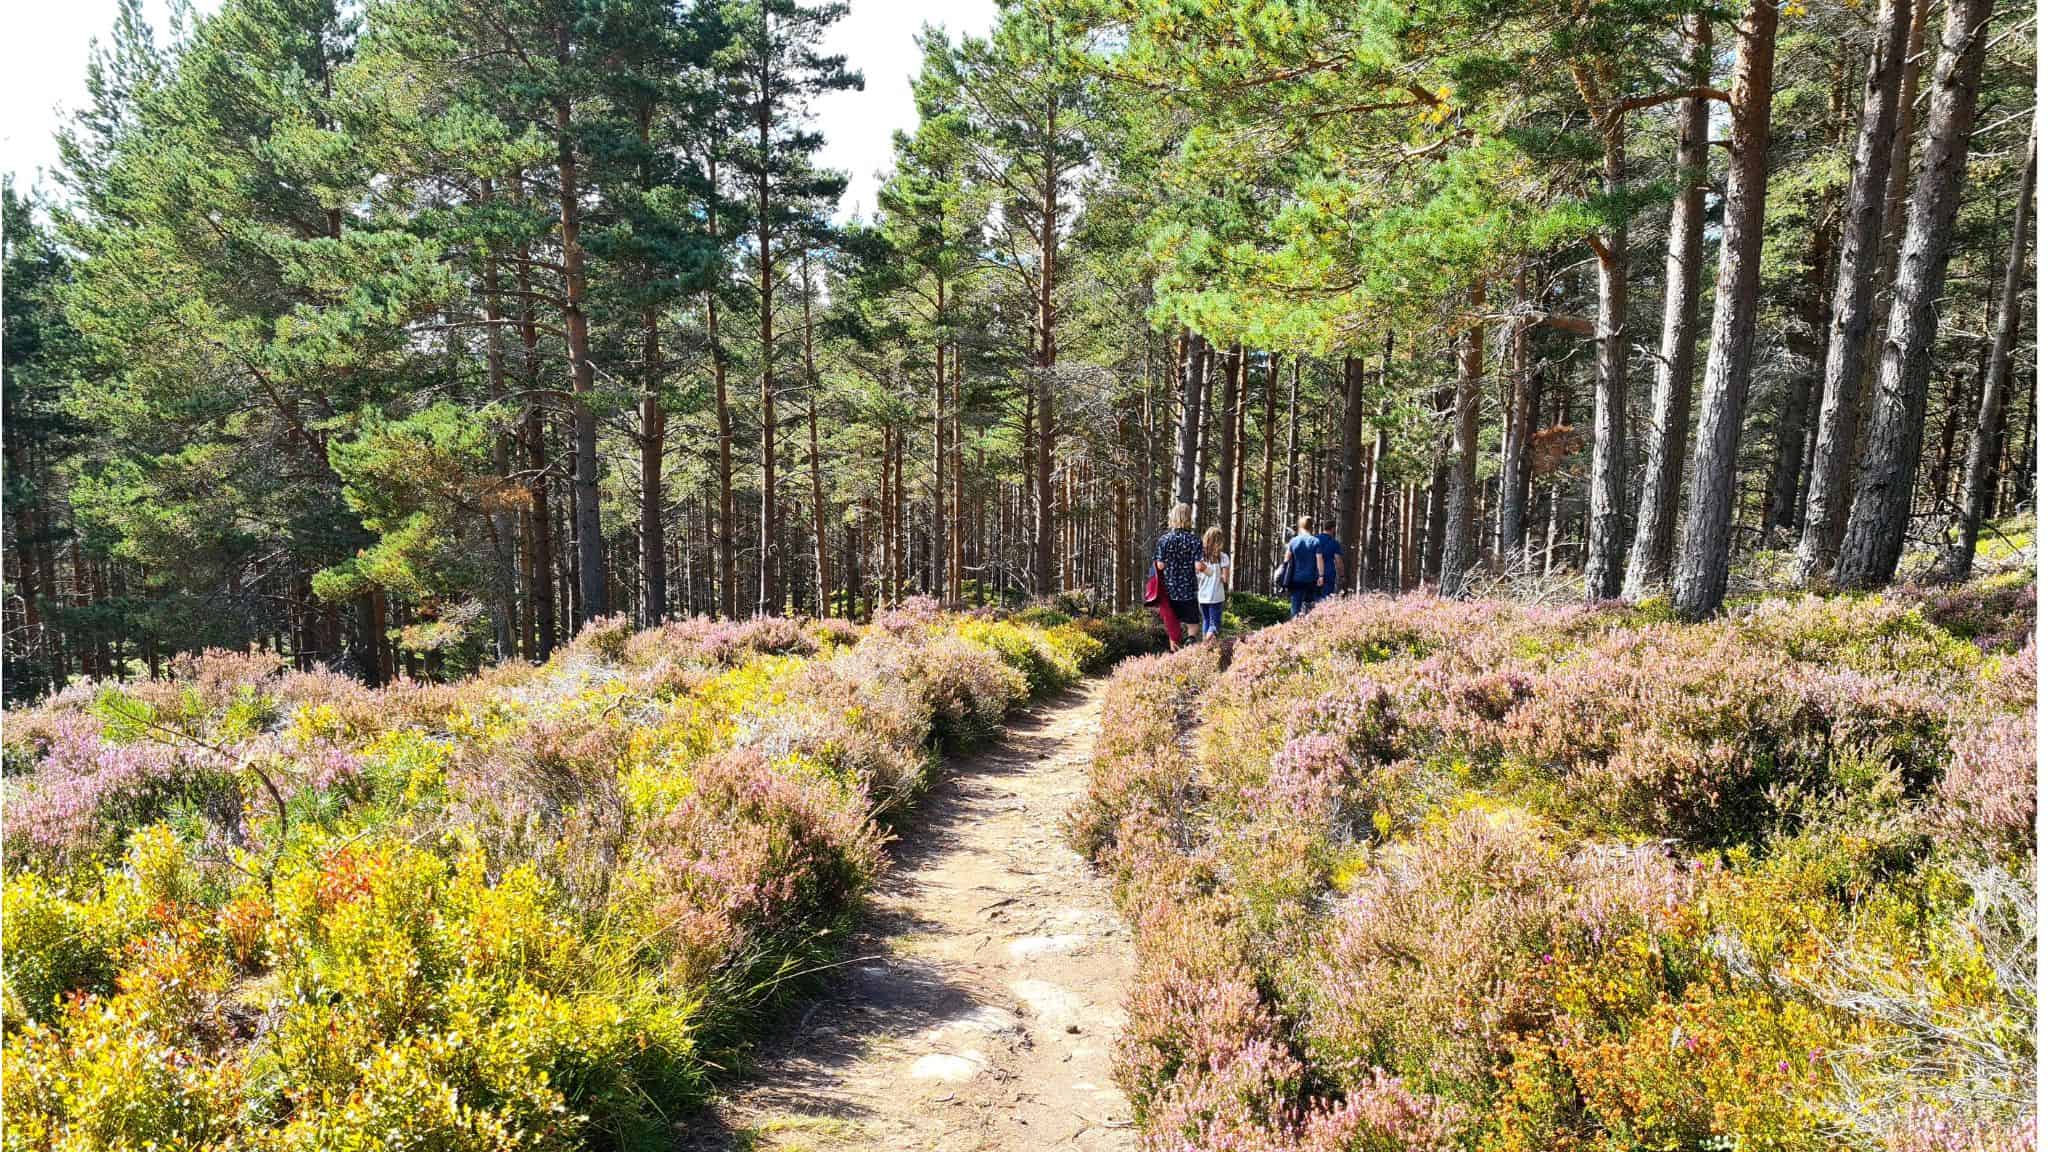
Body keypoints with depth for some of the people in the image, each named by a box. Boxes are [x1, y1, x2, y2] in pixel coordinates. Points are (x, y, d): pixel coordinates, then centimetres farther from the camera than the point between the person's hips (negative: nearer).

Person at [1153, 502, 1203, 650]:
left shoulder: (1164, 540, -4)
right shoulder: (1194, 541, -8)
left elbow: (1160, 565, -8)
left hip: (1169, 589, 2)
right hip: (1188, 589, -2)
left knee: (1172, 623, 13)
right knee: (1192, 622, 7)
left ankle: (1175, 649, 15)